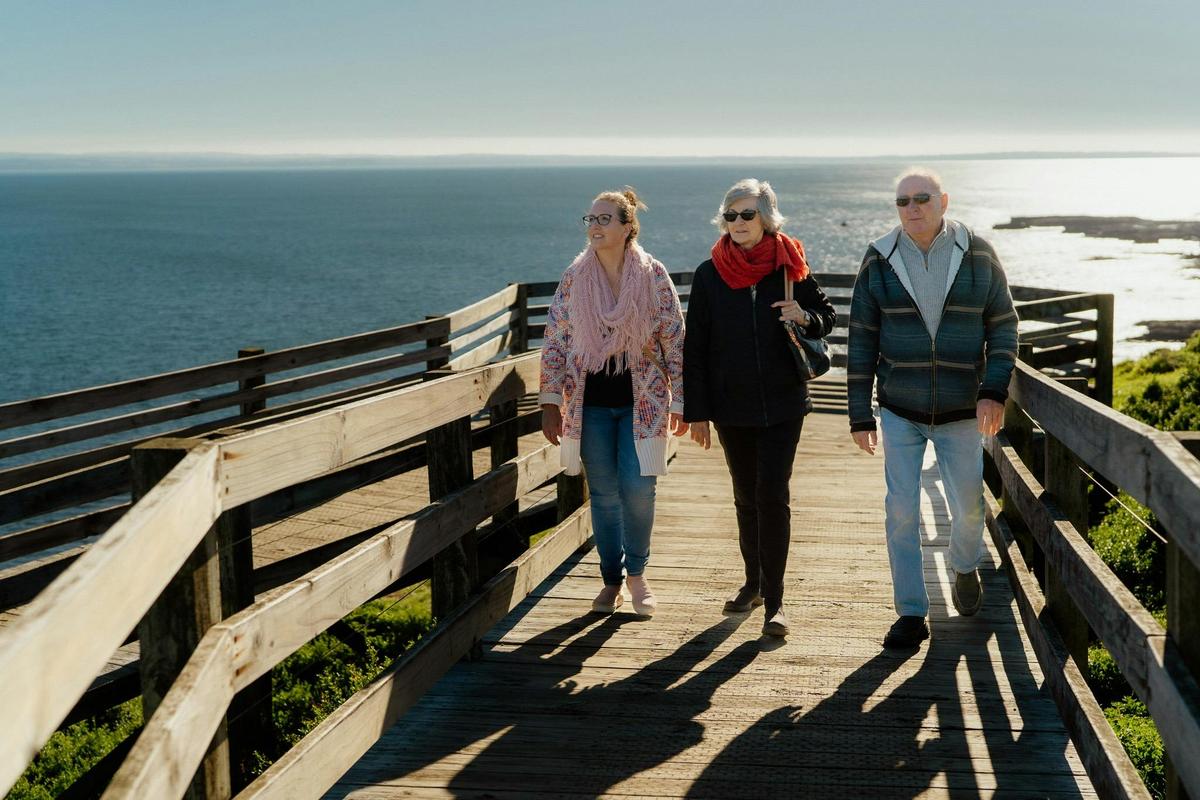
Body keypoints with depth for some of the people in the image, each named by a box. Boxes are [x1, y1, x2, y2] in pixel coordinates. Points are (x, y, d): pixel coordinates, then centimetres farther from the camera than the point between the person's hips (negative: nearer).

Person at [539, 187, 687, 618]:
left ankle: (637, 574, 14)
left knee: (637, 488, -8)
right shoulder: (575, 278, 0)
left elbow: (675, 341, -1)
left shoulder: (653, 276, -4)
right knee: (604, 493, 6)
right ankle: (611, 580, 20)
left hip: (641, 400, -2)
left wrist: (679, 403, -2)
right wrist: (550, 403, -2)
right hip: (592, 403, 2)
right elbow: (555, 340, 3)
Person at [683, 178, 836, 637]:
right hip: (731, 406, 2)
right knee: (746, 497, 13)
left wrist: (805, 319, -14)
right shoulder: (709, 275, 0)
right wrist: (696, 411, -2)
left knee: (773, 496, -8)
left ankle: (773, 600, -3)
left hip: (782, 403, -2)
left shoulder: (788, 268, -2)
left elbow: (827, 316, 10)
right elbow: (695, 347, 1)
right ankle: (754, 583, 29)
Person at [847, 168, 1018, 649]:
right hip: (899, 411, 0)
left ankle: (965, 569, 42)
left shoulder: (977, 256, -4)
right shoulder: (879, 261, -3)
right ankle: (911, 614, 8)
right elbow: (862, 342, 1)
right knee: (901, 512, -3)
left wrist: (995, 391, -11)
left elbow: (1003, 325, 2)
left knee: (968, 508, 9)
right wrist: (860, 415, -1)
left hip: (961, 411, 0)